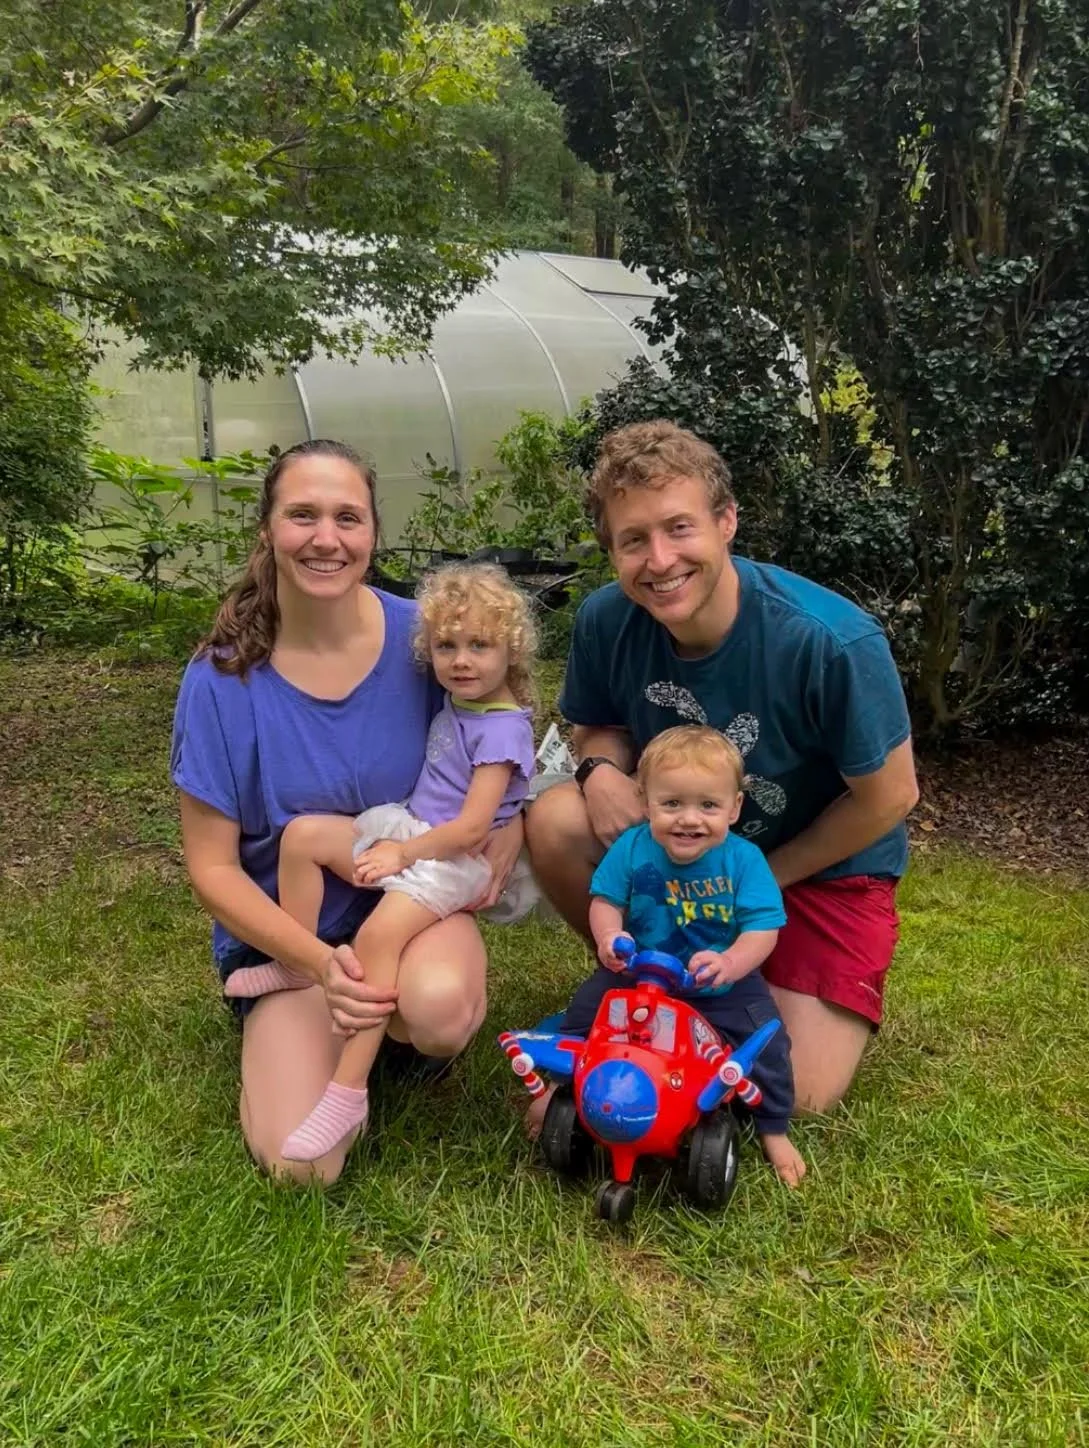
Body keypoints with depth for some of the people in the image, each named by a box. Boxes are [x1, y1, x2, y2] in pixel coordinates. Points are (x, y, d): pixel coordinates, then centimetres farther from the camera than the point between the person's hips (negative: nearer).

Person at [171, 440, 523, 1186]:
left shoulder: (423, 637, -13)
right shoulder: (223, 678, -15)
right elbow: (214, 867, -9)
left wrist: (508, 825, -16)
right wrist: (318, 960, -22)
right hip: (289, 932, 0)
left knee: (440, 1006, -35)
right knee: (301, 1164, -16)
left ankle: (393, 1024, 3)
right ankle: (283, 1026, 16)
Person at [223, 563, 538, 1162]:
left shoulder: (502, 729, -16)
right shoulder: (453, 704, 10)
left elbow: (473, 826, -20)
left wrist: (404, 853, -15)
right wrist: (397, 842, 13)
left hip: (456, 859, -9)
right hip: (406, 828, 9)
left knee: (378, 932, -30)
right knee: (303, 834, -3)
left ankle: (348, 1093, -26)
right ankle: (296, 964, 9)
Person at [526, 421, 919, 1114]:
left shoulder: (832, 640, -31)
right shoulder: (606, 621, -18)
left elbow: (889, 797, -18)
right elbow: (602, 727, 2)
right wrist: (601, 772, -24)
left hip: (825, 863, -3)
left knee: (800, 1093, -12)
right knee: (555, 821, -24)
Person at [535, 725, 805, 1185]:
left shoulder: (744, 860, -18)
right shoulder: (631, 849, -14)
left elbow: (762, 929, -22)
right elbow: (605, 899, -6)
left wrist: (730, 963, -41)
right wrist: (609, 935, -28)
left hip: (724, 989, -1)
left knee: (764, 1039, -15)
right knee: (587, 1007, -5)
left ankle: (774, 1129, 10)